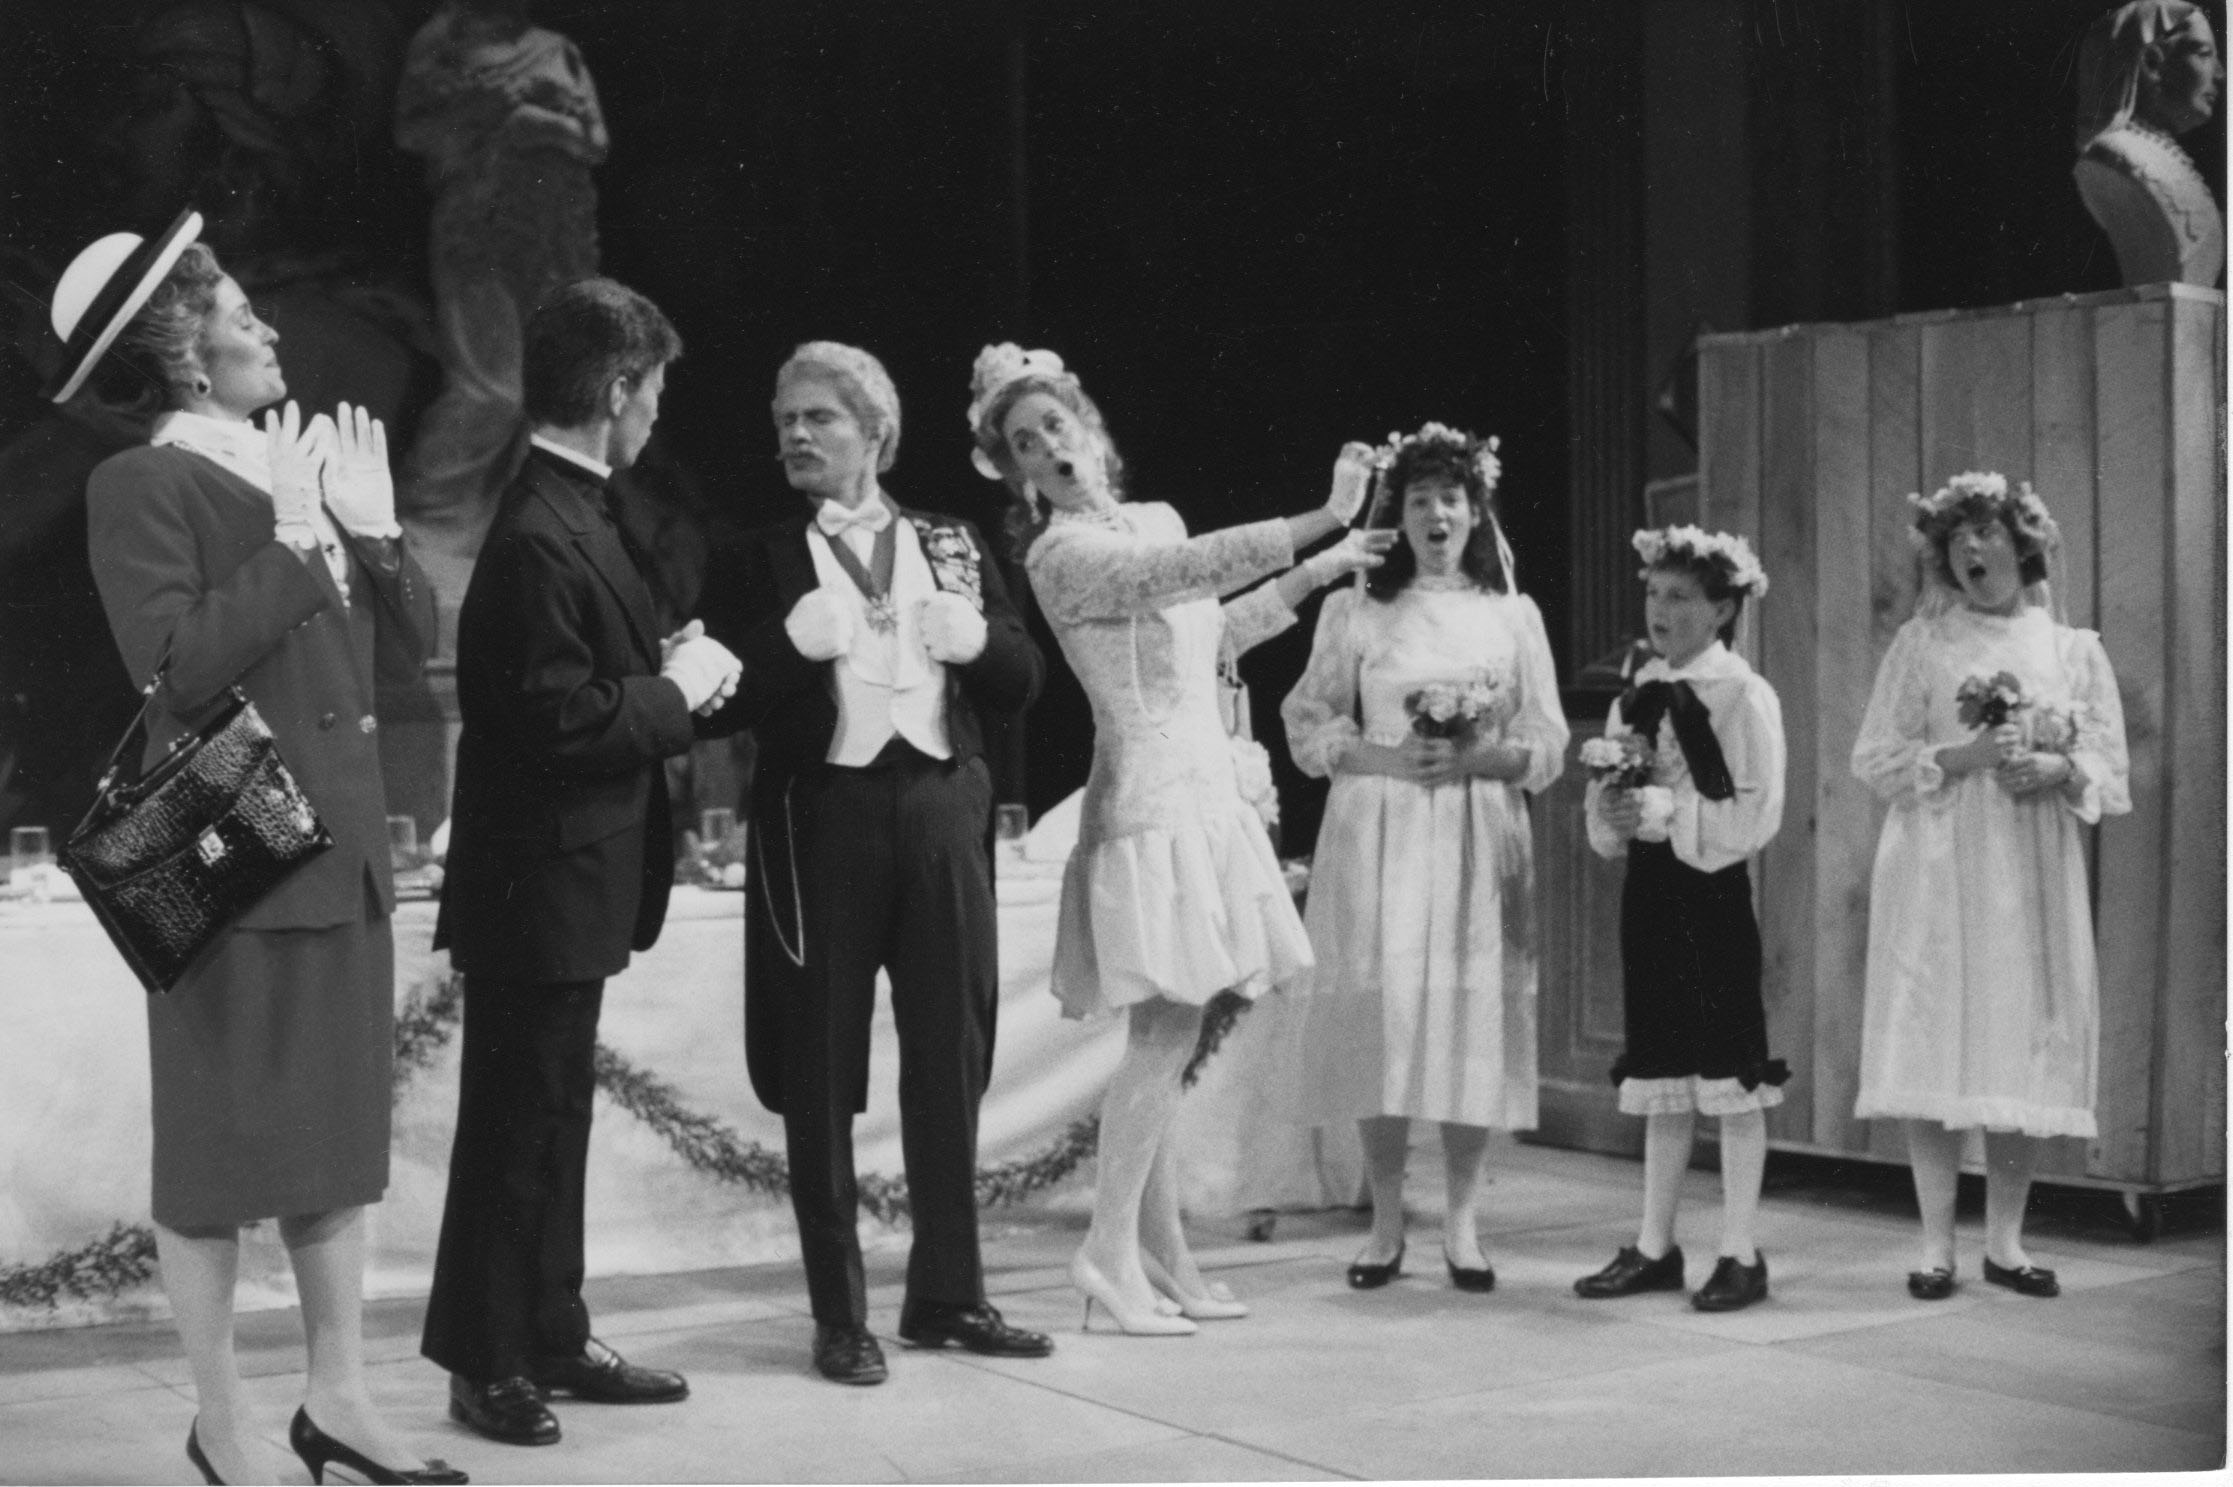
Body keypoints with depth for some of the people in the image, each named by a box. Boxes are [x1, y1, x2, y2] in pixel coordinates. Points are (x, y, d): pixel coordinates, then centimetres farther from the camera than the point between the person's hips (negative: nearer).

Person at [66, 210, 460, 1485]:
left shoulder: (307, 467, 12)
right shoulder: (142, 487, -9)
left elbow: (409, 650, 12)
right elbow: (178, 664, -20)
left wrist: (374, 530, -2)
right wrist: (291, 543, -18)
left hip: (343, 853, 7)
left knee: (337, 1138, 13)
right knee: (219, 1152, 3)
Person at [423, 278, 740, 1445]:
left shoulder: (572, 517, 11)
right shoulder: (540, 537, -21)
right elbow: (556, 721, -25)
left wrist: (672, 678, 4)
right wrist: (675, 692, -13)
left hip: (567, 880, 10)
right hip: (540, 880, -10)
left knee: (552, 1117, 16)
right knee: (518, 1121, -1)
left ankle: (552, 1341, 27)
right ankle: (486, 1362, 10)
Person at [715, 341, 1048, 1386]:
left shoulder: (951, 543, 12)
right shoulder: (765, 558, 4)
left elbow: (1025, 681, 9)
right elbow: (734, 702, -5)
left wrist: (976, 641, -11)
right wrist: (793, 644, -21)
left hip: (943, 810, 3)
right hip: (823, 818, -2)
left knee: (951, 1062, 8)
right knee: (823, 1072, 1)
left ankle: (947, 1293, 20)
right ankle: (839, 1314, 10)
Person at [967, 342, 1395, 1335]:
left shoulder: (1156, 521, 15)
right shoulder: (1062, 554, -11)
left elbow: (1211, 635, 26)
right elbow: (1199, 569, -24)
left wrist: (1312, 576, 23)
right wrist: (1324, 519, -26)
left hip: (1205, 793, 8)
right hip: (1147, 799, -8)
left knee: (1169, 1040, 9)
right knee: (1167, 1032, -11)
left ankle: (1163, 1258, 13)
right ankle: (1111, 1250, -4)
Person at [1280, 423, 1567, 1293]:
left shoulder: (1513, 615, 9)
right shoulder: (1355, 610, 6)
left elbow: (1547, 747, 7)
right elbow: (1308, 727, 4)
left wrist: (1478, 756, -12)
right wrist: (1386, 757, -11)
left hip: (1479, 838, 1)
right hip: (1378, 834, -1)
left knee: (1474, 1019, -2)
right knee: (1381, 1016, -6)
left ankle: (1462, 1225, 7)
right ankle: (1386, 1225, 5)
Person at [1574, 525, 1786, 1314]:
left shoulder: (1743, 695, -8)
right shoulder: (1636, 696, 11)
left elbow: (1755, 816, -15)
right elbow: (1607, 824, 14)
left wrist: (1663, 812, -21)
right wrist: (1610, 808, -8)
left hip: (1712, 890, -6)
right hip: (1648, 889, 7)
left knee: (1729, 1070, -2)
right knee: (1660, 1074, 12)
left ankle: (1741, 1252, 4)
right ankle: (1655, 1246, 18)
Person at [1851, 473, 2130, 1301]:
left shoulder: (2073, 650, 10)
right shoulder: (1922, 643, 6)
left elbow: (2111, 773, 8)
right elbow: (1874, 757, 0)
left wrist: (2057, 770, -13)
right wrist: (1964, 755, -14)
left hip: (2035, 882, 2)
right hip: (1938, 875, -1)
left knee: (2026, 1053, 1)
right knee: (1936, 1049, -5)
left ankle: (2005, 1241, 12)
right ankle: (1936, 1245, 2)